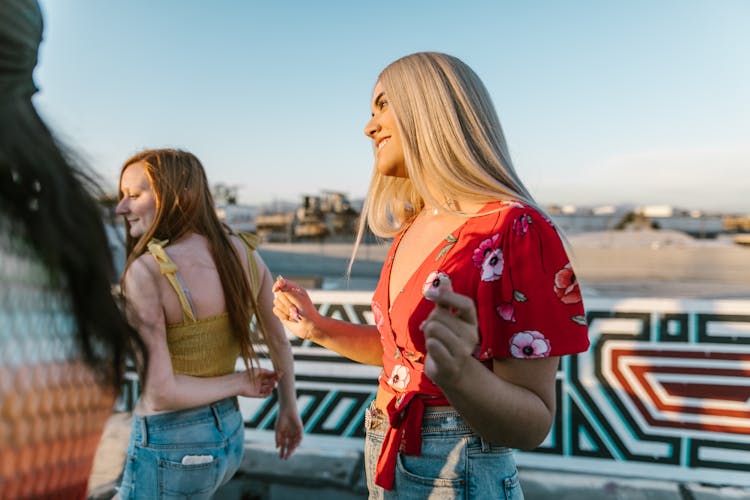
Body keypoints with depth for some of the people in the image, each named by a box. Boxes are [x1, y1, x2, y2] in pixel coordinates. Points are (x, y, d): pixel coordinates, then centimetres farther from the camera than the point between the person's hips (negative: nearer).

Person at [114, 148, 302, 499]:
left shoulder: (145, 272, -22)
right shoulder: (242, 251, -4)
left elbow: (160, 392, -24)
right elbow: (280, 341, 6)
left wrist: (240, 383, -9)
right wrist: (289, 407, 20)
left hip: (169, 452, -7)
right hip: (229, 434, 7)